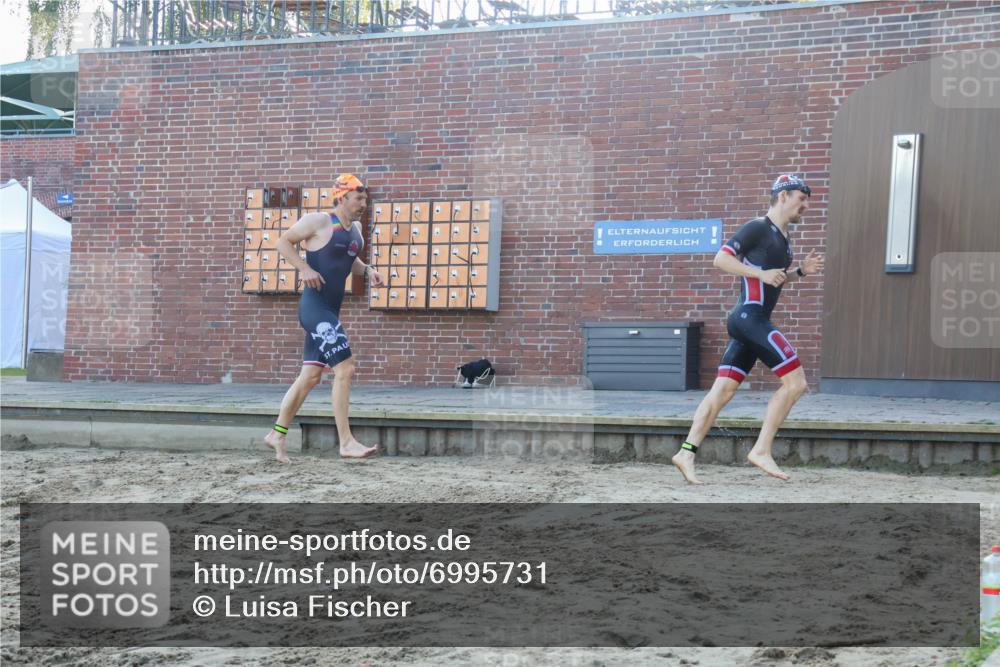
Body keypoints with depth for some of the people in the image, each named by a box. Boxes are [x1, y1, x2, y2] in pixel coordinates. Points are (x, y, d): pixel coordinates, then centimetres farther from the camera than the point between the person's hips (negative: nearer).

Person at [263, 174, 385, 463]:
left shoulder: (356, 229, 14)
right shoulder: (318, 221, -9)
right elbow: (283, 241, -4)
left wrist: (367, 270, 9)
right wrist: (305, 269, -17)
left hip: (331, 310, 9)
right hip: (314, 307, -9)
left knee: (311, 376, 13)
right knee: (345, 368, -15)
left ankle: (277, 434, 24)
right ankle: (346, 442, -13)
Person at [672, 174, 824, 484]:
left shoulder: (782, 237, 21)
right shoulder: (758, 228, -7)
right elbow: (721, 259, -13)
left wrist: (800, 271, 15)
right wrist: (762, 273, -18)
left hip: (755, 322, 9)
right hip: (749, 317, -9)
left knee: (723, 390, 4)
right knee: (795, 381, -11)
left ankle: (686, 453, 2)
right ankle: (761, 450, -9)